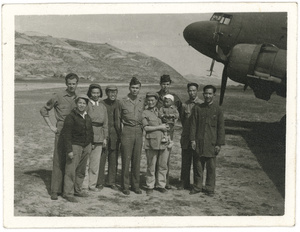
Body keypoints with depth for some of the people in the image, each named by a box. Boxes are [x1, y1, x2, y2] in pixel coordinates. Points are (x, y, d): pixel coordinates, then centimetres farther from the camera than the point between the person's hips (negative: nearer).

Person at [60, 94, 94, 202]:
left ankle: (77, 190, 24)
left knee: (81, 170, 12)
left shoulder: (88, 117, 9)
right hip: (75, 146, -6)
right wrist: (69, 150, -17)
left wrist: (91, 144, 18)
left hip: (86, 146, 6)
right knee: (71, 170, -5)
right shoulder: (71, 117, -12)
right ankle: (68, 193, 1)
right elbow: (66, 134, -14)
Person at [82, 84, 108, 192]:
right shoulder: (86, 105, -5)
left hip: (99, 137, 5)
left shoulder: (103, 107, 13)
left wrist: (105, 138, 12)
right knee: (85, 162, -3)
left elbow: (105, 123, 17)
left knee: (95, 162, 8)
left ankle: (92, 184, 17)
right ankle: (84, 185, 5)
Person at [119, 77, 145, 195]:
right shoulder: (123, 102, -1)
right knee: (126, 159, -2)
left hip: (139, 131, 3)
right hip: (127, 131, -3)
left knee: (137, 160, 7)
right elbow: (119, 118, 9)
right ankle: (125, 186, 7)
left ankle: (136, 185, 16)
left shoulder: (142, 101, 8)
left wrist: (143, 128, 10)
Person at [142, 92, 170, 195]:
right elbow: (146, 127, -6)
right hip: (151, 142, -3)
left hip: (164, 142, 3)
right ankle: (150, 186, 11)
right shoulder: (145, 113, 5)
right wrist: (159, 127, -9)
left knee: (163, 165, 5)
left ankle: (161, 185, 16)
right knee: (151, 166, 0)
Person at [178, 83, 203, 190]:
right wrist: (186, 131, 8)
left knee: (197, 162, 3)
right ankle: (184, 183, 17)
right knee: (185, 161, 7)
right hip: (186, 137, 3)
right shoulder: (184, 105, 7)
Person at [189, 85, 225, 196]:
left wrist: (219, 144, -3)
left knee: (211, 167, 3)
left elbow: (221, 128, 2)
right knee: (198, 166, 6)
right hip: (198, 142, 1)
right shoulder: (197, 108, 5)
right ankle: (197, 186, 19)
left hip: (211, 143, -1)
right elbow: (193, 125, 5)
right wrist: (192, 139, -3)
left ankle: (210, 188, 15)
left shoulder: (217, 110, 2)